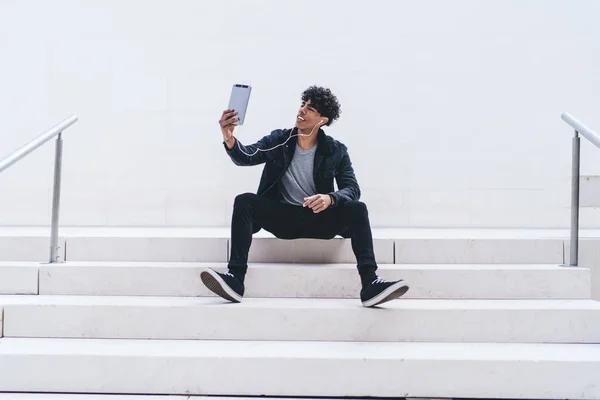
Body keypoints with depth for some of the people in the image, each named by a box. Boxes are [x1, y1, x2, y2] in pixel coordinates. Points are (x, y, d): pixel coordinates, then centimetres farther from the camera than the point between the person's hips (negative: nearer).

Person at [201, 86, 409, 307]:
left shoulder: (336, 151, 0)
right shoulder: (278, 140, 1)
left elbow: (352, 189, -9)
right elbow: (246, 157, -14)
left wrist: (330, 198, -33)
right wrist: (229, 140, -38)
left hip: (319, 221, 0)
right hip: (283, 217, 1)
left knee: (357, 208, -26)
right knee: (244, 201, -25)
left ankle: (371, 283, -37)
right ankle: (235, 280, -38)